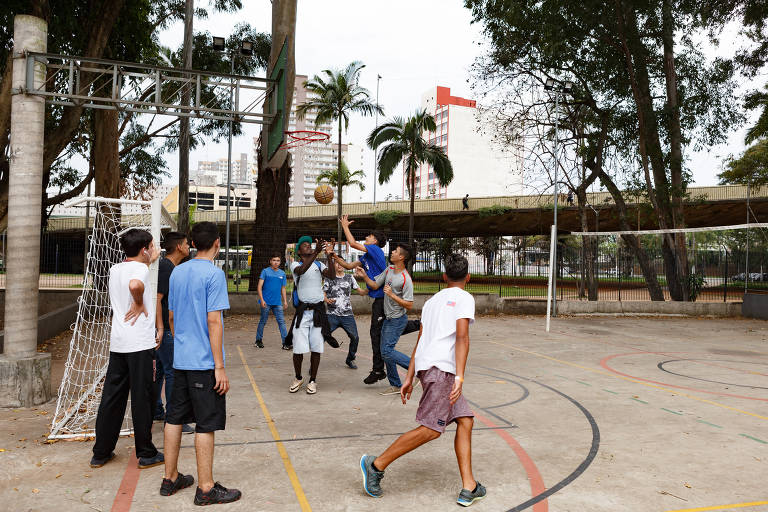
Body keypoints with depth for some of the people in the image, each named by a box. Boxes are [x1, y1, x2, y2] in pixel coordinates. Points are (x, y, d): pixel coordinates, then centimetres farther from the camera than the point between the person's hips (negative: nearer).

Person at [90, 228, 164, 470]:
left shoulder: (115, 269, 13)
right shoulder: (141, 268, -10)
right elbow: (135, 284, -32)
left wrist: (148, 261, 38)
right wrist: (140, 305, -16)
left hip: (117, 343, 7)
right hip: (140, 343, -7)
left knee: (112, 398, 13)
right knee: (142, 399, 2)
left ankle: (101, 452, 21)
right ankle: (146, 454, 11)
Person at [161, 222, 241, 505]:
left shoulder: (177, 272, 9)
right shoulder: (213, 274, -13)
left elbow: (171, 316, 16)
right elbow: (214, 321, -17)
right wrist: (220, 367, -15)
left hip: (180, 360, 7)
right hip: (205, 363, -7)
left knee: (174, 418, 15)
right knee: (206, 424, 1)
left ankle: (170, 478, 27)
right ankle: (206, 488, 9)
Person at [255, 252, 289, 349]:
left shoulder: (282, 273, 9)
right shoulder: (265, 271, -2)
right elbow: (259, 286, -5)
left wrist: (285, 301, 12)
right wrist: (261, 299, -14)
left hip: (277, 302, 3)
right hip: (266, 302, -3)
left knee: (281, 321, -3)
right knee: (263, 321, 8)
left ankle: (285, 342, -2)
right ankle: (258, 340, 23)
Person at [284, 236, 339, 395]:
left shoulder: (319, 265, 11)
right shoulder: (295, 265, 3)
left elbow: (332, 276, -7)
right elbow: (302, 270, -22)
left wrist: (329, 255, -16)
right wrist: (316, 252, -32)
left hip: (318, 311, 2)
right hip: (302, 311, -2)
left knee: (316, 349, 3)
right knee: (298, 349, -2)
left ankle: (312, 381, 17)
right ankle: (298, 378, 21)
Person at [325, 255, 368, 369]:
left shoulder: (350, 278, 11)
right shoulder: (329, 278, 5)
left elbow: (361, 292, 10)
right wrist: (327, 300, -20)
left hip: (347, 314, 2)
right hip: (332, 315, -2)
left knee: (355, 337, -1)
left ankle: (350, 360, 22)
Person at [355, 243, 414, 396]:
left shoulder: (406, 280, -20)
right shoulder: (389, 269, 5)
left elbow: (409, 305, -20)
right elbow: (375, 285, 12)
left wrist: (392, 295, -25)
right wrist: (364, 276, -3)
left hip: (398, 320, -9)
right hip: (388, 318, 9)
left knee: (387, 351, -13)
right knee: (385, 351, 10)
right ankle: (395, 385, 20)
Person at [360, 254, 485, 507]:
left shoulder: (433, 300, 24)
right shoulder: (464, 298, 2)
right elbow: (462, 337, -11)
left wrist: (409, 377, 23)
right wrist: (460, 377, -17)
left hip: (426, 364, 8)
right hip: (440, 367, -8)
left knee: (465, 420, 8)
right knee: (431, 429, -8)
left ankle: (469, 488, 5)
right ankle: (377, 464, -1)